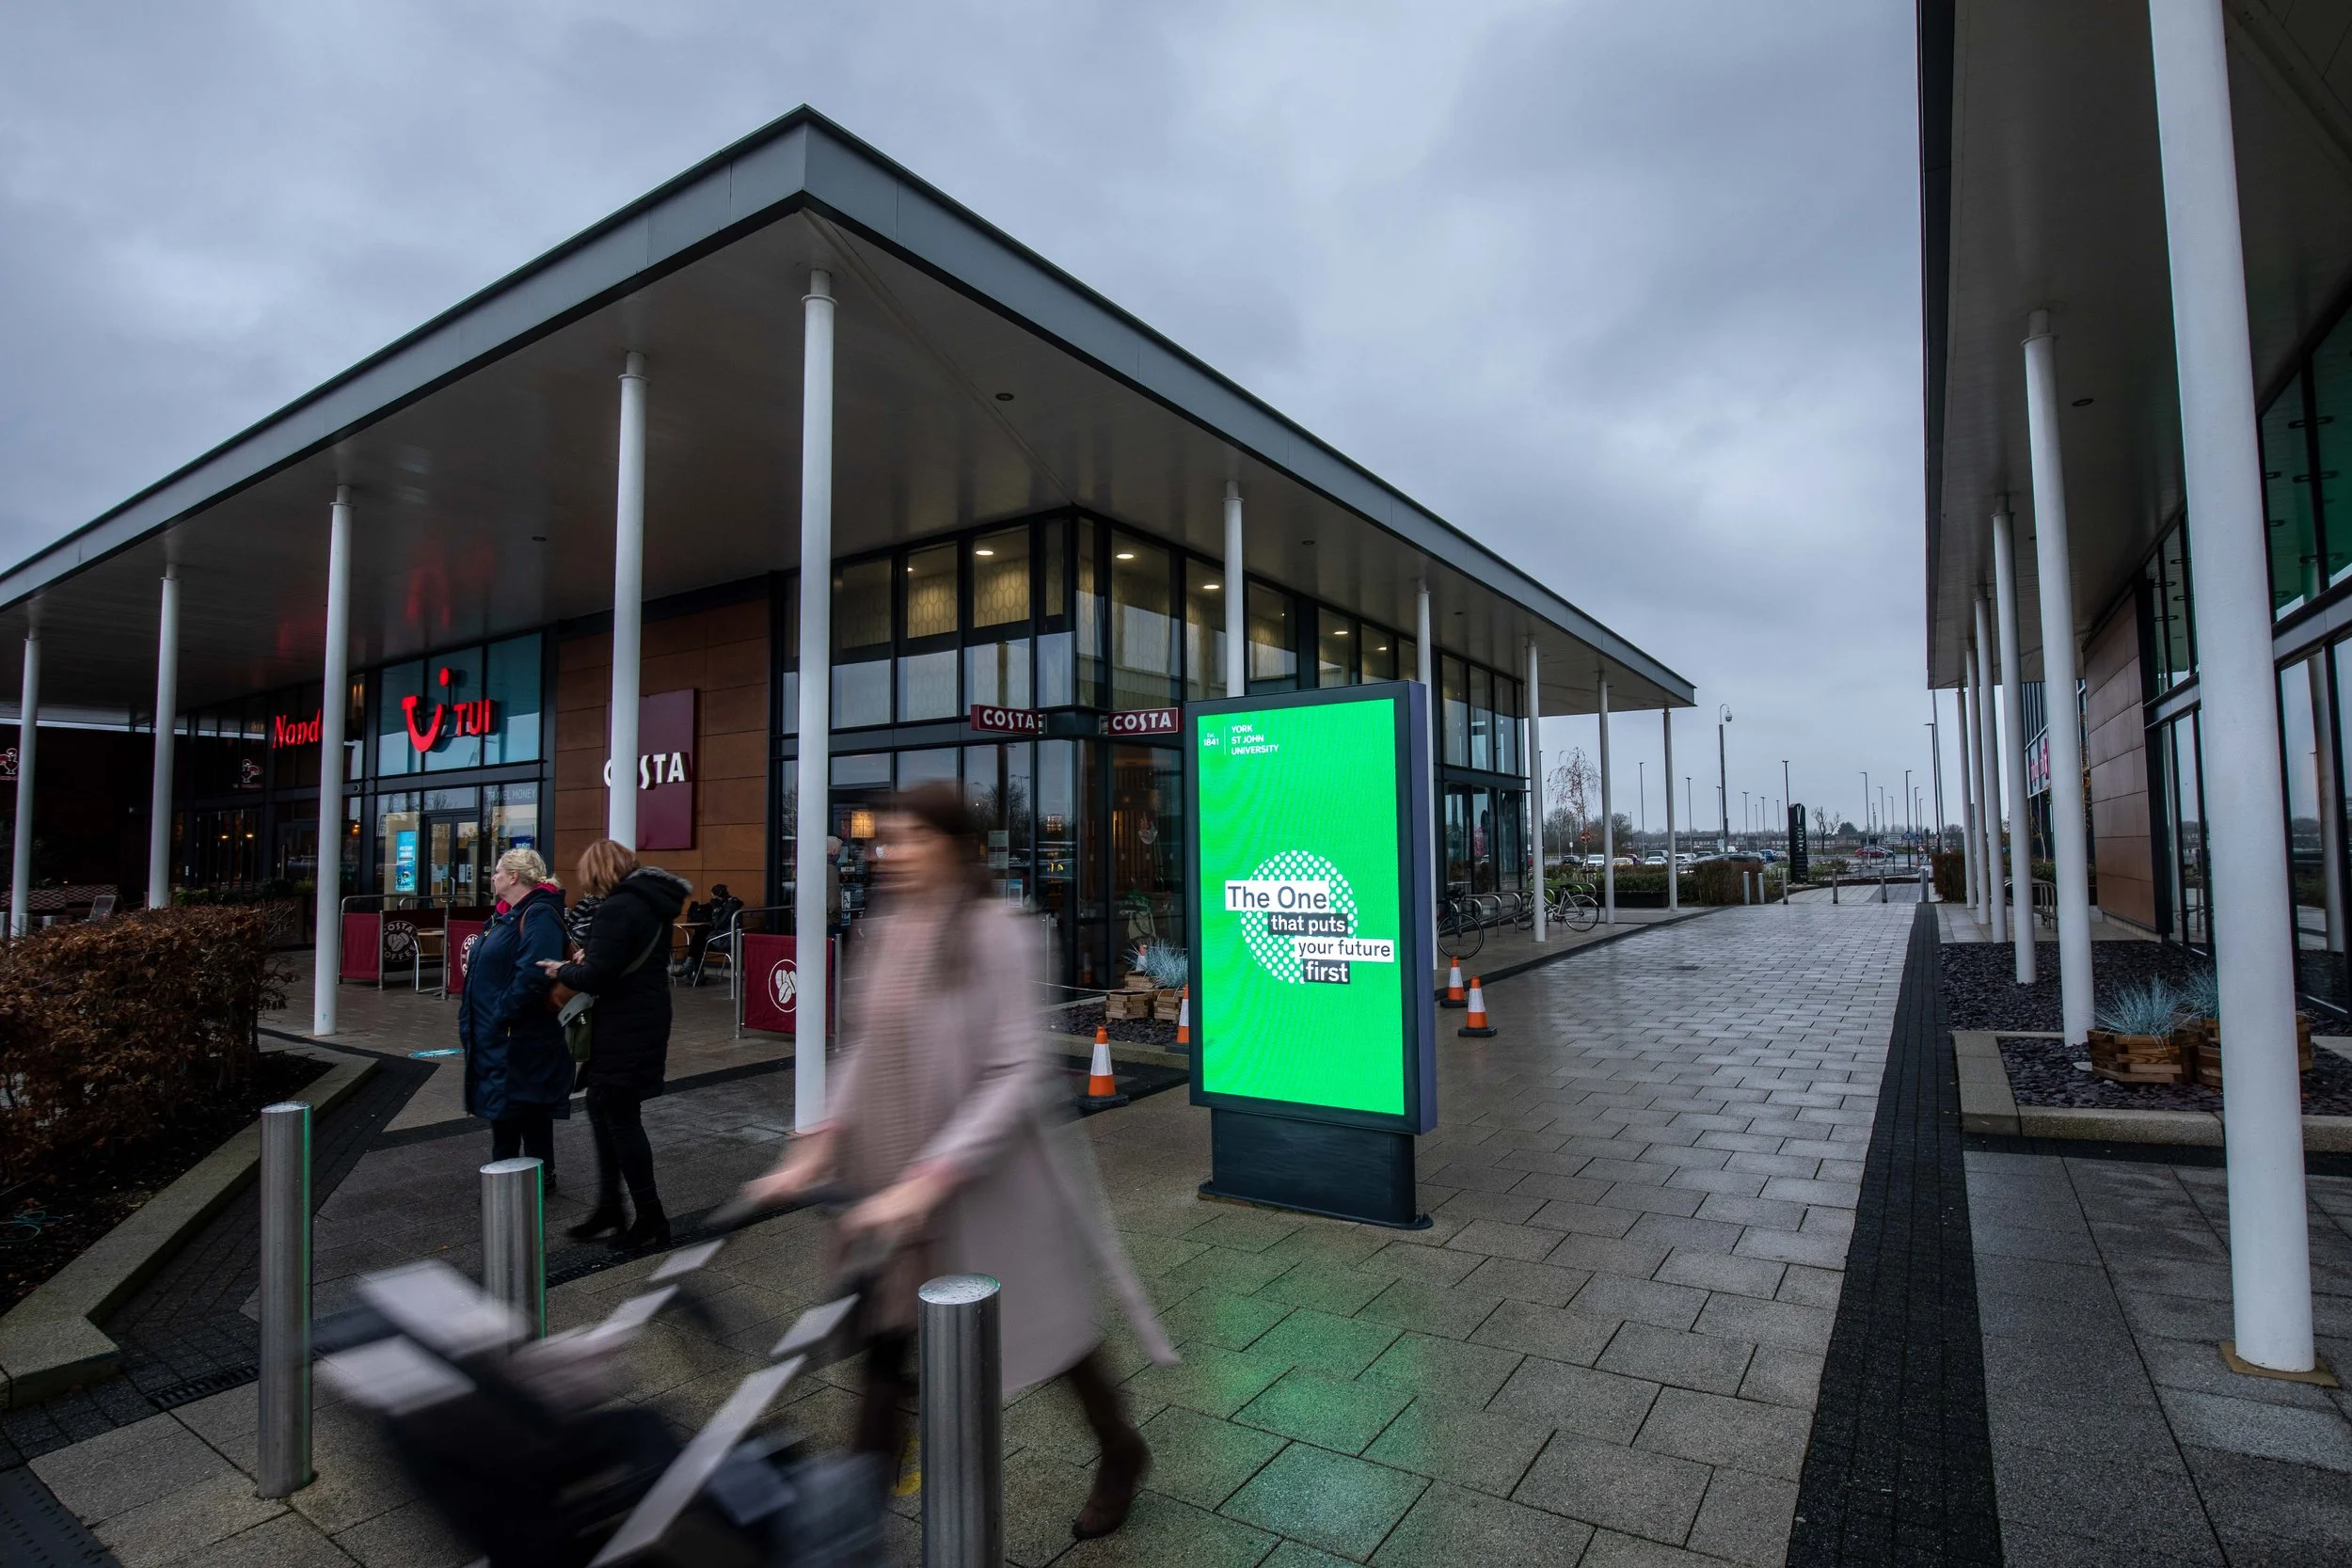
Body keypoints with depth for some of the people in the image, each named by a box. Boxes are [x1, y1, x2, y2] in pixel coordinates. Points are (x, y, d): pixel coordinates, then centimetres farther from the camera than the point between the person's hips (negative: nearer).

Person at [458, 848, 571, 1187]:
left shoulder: (539, 916, -20)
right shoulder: (508, 913, 14)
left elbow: (533, 977, -29)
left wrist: (501, 1016, -25)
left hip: (521, 1038, -10)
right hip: (496, 1035, 10)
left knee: (527, 1106, 1)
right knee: (500, 1106, 17)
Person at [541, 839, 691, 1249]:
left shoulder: (617, 908, -20)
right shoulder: (650, 902, 10)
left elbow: (596, 976, -23)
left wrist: (564, 971, -4)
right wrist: (591, 955, 7)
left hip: (624, 1030, -10)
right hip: (648, 1018, 10)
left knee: (620, 1117, 2)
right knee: (601, 1107, 19)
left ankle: (651, 1219, 11)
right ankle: (609, 1208, 29)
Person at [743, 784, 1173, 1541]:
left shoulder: (995, 933, -18)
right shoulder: (886, 936, 2)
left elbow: (1017, 1075, -21)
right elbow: (864, 1054, 9)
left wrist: (929, 1178, -25)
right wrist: (818, 1147, -1)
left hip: (983, 1175, -5)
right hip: (893, 1177, 5)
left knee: (1044, 1325, 14)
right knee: (883, 1331, 9)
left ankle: (1121, 1453, 43)